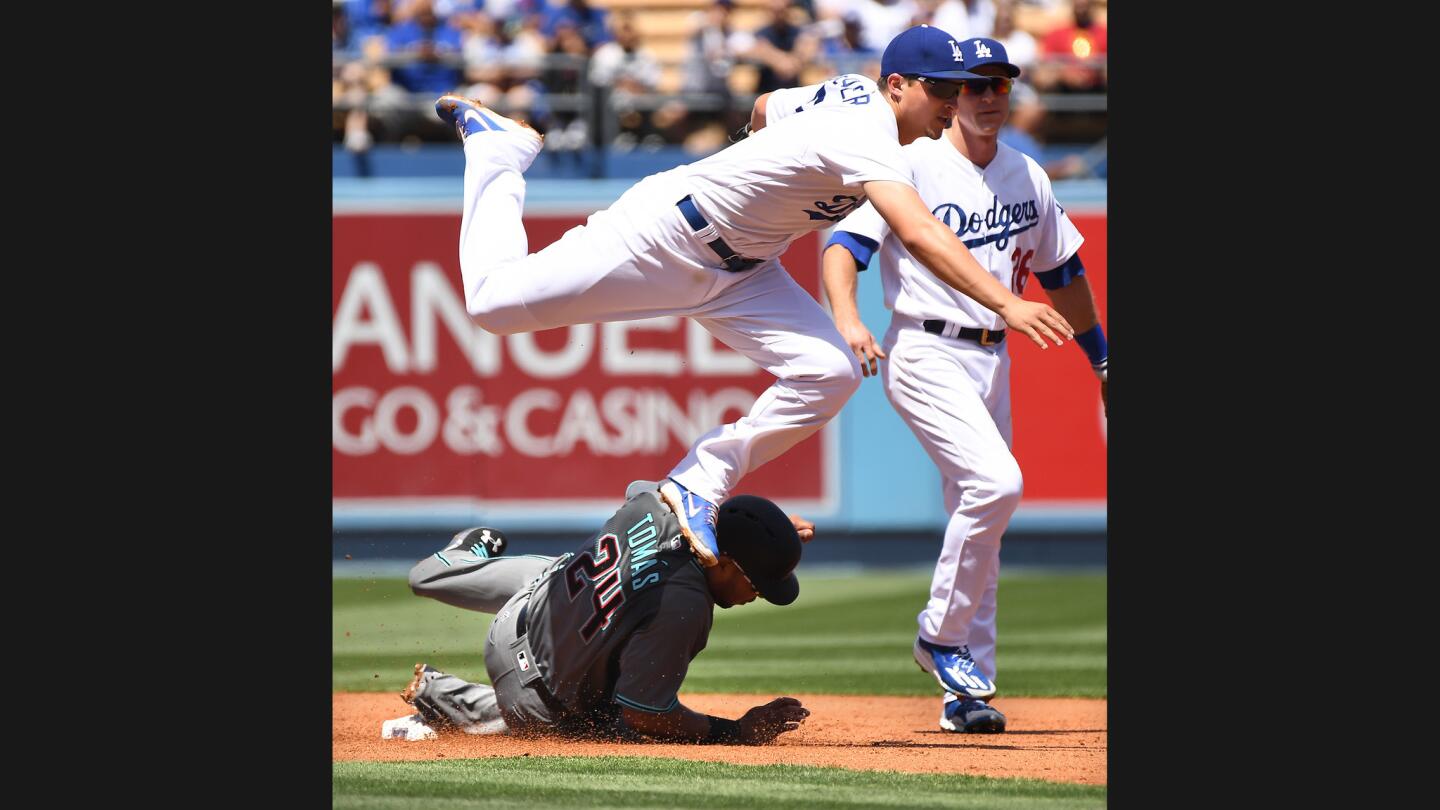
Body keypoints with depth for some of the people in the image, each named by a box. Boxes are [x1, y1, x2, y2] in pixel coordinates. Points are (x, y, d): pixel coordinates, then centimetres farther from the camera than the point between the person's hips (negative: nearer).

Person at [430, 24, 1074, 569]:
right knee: (495, 301, -4)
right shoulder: (866, 137, -29)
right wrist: (1004, 304, -53)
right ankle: (496, 148, 23)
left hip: (739, 272, 9)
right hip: (664, 233, -9)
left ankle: (700, 486, -3)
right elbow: (919, 234, -45)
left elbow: (766, 106, 20)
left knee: (830, 373, -12)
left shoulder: (847, 95, 0)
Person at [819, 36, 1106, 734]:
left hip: (993, 358, 7)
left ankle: (967, 690, 11)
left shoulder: (1027, 179, 13)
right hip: (925, 355, -7)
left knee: (979, 526, 6)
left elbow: (1062, 275, 24)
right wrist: (847, 318, -32)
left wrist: (1101, 359, 26)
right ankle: (940, 637, -10)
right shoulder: (913, 164, -7)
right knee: (996, 482, -24)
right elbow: (844, 244, -15)